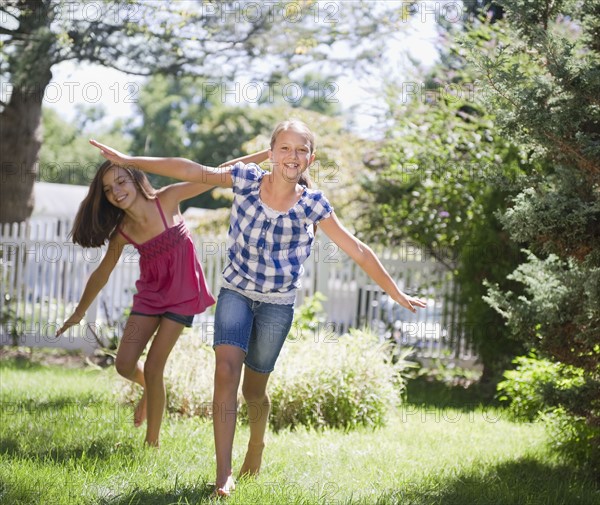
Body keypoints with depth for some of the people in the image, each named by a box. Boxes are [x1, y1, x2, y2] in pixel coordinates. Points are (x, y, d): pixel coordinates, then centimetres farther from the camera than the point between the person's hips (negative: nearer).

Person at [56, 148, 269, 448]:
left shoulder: (166, 200, -16)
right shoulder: (122, 232, -7)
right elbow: (102, 273, 8)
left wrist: (268, 153, -19)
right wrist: (80, 312, 16)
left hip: (182, 293, -3)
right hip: (150, 294, 4)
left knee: (153, 368, -7)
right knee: (125, 365, -2)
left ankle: (152, 443, 6)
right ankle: (149, 390, 34)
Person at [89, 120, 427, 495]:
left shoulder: (312, 204, -12)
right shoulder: (247, 180, -9)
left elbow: (358, 251, -8)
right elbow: (193, 171, -9)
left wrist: (397, 294, -6)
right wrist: (129, 161, -11)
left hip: (277, 303, 0)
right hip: (236, 292, 0)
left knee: (254, 389, 8)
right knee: (226, 372, -17)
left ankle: (258, 442, 41)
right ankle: (224, 474, -17)